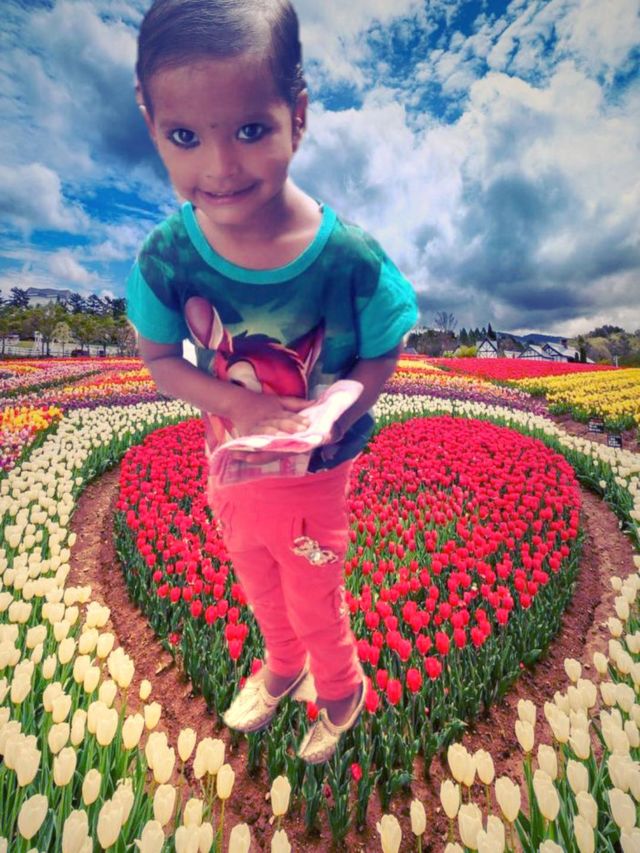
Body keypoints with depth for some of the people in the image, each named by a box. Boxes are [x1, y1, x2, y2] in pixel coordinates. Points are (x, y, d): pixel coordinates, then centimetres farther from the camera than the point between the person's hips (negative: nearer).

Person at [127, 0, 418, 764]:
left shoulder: (350, 259, -27)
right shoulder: (165, 259, -19)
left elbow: (380, 356, -14)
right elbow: (160, 360, -8)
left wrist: (326, 423, -31)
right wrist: (241, 404, -26)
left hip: (314, 476, -3)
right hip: (231, 467, 4)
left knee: (316, 605, 23)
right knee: (260, 589, 30)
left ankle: (341, 691, 61)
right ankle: (282, 668, 67)